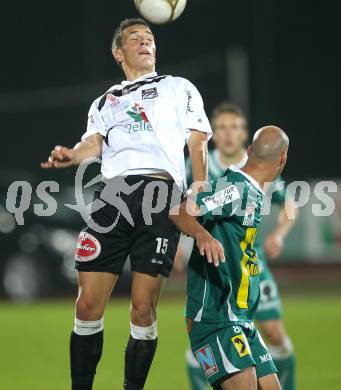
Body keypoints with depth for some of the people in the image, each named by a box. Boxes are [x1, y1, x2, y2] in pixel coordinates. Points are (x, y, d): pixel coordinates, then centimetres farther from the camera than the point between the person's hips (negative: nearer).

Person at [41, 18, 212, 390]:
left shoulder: (180, 88, 21)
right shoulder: (105, 101, 28)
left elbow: (198, 146, 13)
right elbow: (94, 142, 10)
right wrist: (71, 155, -14)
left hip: (161, 193, -2)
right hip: (112, 194, 2)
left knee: (142, 309, -8)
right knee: (88, 304, -5)